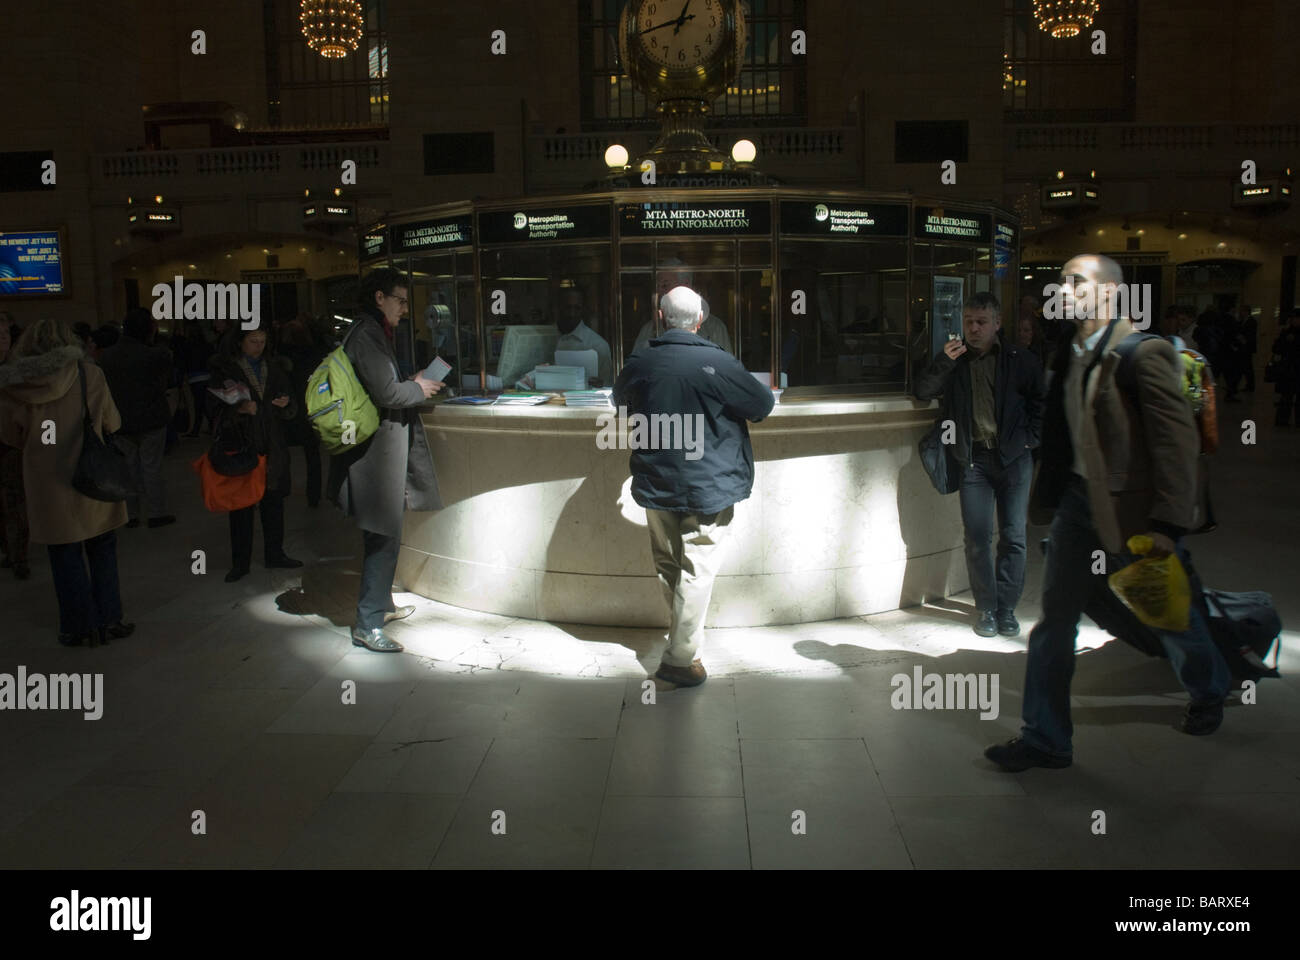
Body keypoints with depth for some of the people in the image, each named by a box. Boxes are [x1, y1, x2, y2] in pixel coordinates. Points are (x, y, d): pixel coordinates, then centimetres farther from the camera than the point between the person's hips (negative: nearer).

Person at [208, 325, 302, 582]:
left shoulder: (275, 368, 12)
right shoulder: (225, 370, 0)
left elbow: (292, 410, 13)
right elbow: (216, 407, -5)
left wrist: (286, 404, -10)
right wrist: (238, 409, -23)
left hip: (272, 447, 4)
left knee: (274, 502, 7)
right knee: (241, 505, 0)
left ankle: (274, 553, 20)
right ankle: (240, 562, 7)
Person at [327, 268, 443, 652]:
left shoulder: (371, 333, 16)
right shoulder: (367, 335, -17)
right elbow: (387, 393, -23)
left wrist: (413, 385, 8)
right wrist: (418, 388, -6)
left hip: (383, 451, 11)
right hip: (376, 452, -11)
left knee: (383, 535, 20)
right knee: (383, 538, -6)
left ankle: (382, 604, 34)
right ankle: (368, 625, 0)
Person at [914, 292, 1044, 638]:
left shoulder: (1020, 360, 5)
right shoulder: (955, 362, 8)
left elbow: (1041, 402, 12)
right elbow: (923, 392, 1)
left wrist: (1029, 438, 1)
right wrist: (942, 361, -13)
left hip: (1013, 457, 0)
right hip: (974, 459, 0)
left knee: (1013, 538, 2)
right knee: (977, 538, -1)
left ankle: (1007, 608, 14)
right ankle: (986, 608, 11)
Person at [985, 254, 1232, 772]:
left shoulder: (1144, 351, -17)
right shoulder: (1068, 352, 6)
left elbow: (1179, 442, -20)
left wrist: (1169, 525, -22)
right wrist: (1050, 493, 13)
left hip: (1131, 506, -6)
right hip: (1077, 498, 6)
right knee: (1054, 619, 6)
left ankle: (1209, 692, 47)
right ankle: (1044, 738, 16)